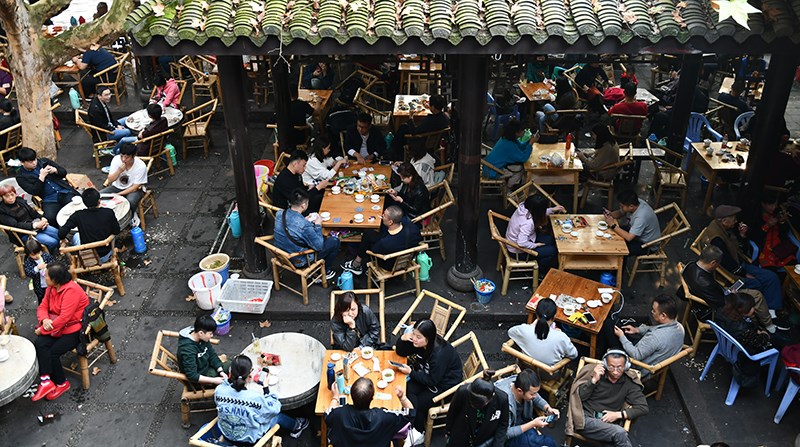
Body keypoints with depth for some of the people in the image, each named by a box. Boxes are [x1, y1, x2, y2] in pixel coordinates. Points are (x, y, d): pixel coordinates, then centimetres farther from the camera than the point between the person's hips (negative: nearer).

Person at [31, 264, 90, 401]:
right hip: (58, 326, 8)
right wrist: (44, 319, -18)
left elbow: (64, 318, -27)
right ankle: (46, 381, -22)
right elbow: (43, 306, 6)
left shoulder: (71, 290, -24)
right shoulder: (52, 288, 4)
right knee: (39, 344, -18)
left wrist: (42, 330, -20)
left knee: (53, 352, -18)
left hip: (75, 329, -8)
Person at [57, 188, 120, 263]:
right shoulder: (108, 212, -17)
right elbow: (116, 231, -7)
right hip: (105, 256, 0)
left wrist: (63, 239, 5)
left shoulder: (78, 215, -16)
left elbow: (61, 232, -17)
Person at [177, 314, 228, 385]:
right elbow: (192, 376, -33)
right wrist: (214, 380, -31)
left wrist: (221, 371, -13)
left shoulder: (203, 338, -12)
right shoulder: (187, 349, -35)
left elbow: (212, 355, 0)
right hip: (198, 379, -8)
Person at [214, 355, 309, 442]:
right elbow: (274, 409, -15)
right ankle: (296, 426, 50)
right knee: (277, 415, 22)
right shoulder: (255, 398, -36)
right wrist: (266, 389, -9)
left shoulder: (219, 390, -24)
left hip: (227, 434, 5)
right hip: (249, 439, -4)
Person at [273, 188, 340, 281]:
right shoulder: (305, 225, -35)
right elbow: (319, 246, -20)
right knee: (334, 242, 7)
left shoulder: (279, 213, -13)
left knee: (323, 238, 27)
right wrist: (318, 225, -11)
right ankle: (326, 271, 27)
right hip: (298, 261, -7)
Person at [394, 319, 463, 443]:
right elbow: (401, 352, -3)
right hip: (429, 375, 7)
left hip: (446, 385, -7)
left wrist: (411, 372, -26)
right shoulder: (419, 342, -15)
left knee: (417, 404, -13)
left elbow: (432, 381, -26)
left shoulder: (439, 354, -35)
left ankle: (418, 433, 12)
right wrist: (403, 339, -23)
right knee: (407, 389, -16)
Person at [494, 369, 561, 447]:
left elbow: (537, 399, 5)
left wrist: (548, 409, -14)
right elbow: (506, 433, -26)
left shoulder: (523, 384, -17)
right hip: (507, 437, -7)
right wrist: (533, 424, -28)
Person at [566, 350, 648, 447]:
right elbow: (578, 397, -6)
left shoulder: (629, 382, 4)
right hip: (585, 418, -3)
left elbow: (643, 407, 2)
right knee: (619, 433, -29)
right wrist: (594, 380, -18)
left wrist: (618, 414, -8)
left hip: (608, 424, 3)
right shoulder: (594, 372, -3)